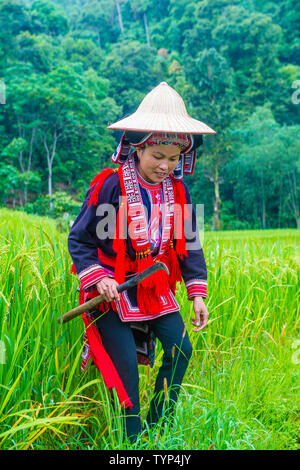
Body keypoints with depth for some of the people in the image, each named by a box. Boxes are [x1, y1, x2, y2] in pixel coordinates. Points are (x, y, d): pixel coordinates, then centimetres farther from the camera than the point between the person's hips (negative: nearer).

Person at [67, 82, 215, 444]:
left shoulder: (177, 191, -1)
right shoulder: (110, 185, -17)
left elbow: (189, 245, 7)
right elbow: (79, 239, -8)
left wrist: (197, 294, 1)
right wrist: (98, 278, -20)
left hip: (156, 289, 5)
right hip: (112, 289, -5)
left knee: (181, 348, -1)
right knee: (126, 364, -5)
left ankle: (159, 424, 20)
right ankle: (131, 439, 17)